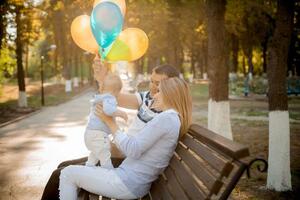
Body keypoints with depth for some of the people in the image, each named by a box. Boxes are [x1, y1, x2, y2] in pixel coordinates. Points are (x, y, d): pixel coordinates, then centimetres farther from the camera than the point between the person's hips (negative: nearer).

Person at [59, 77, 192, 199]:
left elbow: (132, 150, -20)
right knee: (76, 174, 23)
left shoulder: (166, 118, -19)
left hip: (128, 183, -10)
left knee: (68, 174, 2)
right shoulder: (174, 119, 12)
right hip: (136, 183, 10)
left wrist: (110, 122, -11)